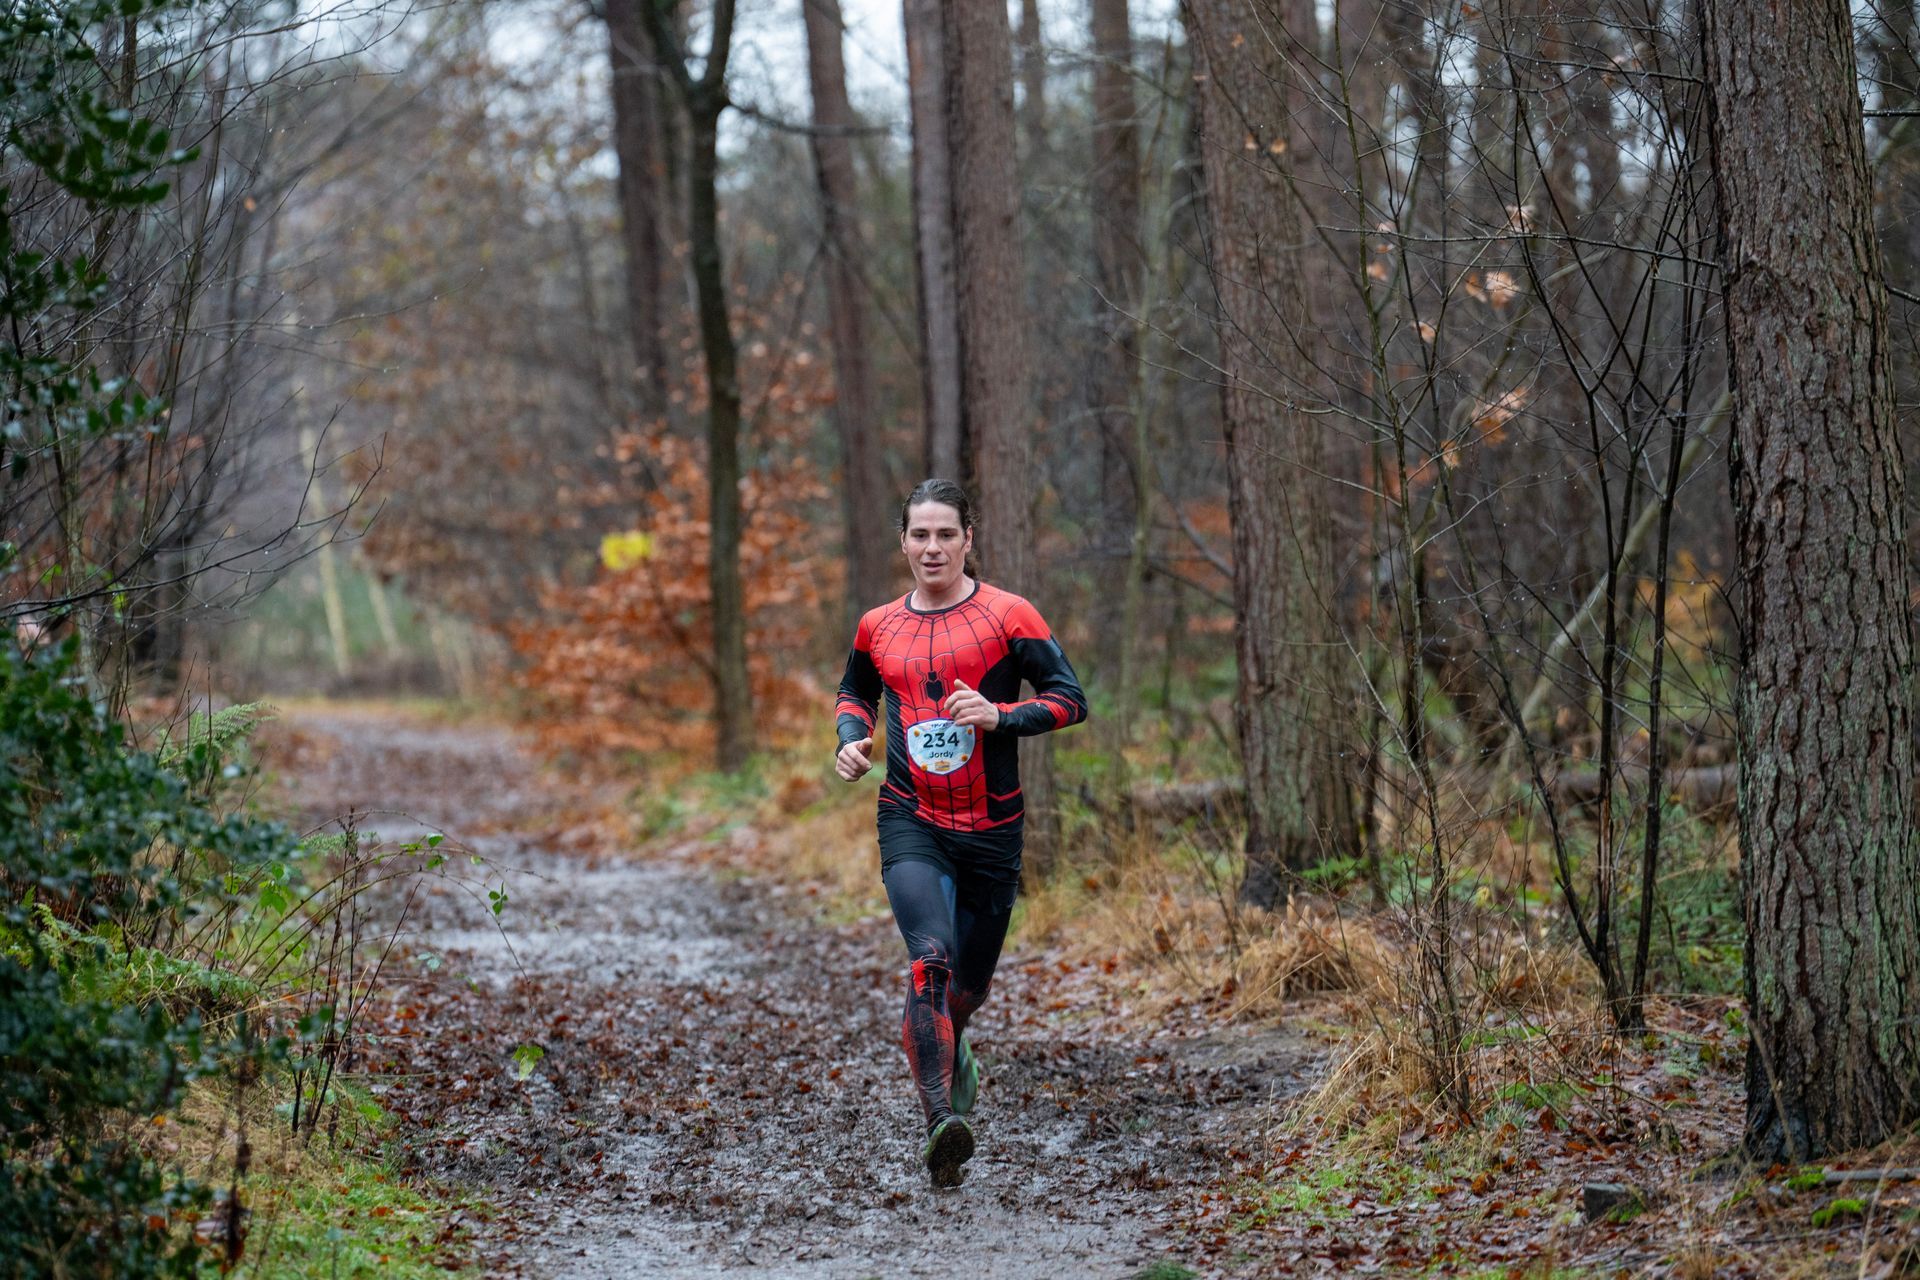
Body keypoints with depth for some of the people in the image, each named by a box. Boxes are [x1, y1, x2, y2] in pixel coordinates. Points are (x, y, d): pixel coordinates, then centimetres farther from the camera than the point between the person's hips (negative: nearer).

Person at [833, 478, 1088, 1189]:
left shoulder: (1009, 616, -3)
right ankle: (941, 1120, -31)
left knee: (969, 983, 13)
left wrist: (999, 715, -20)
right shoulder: (878, 626, 8)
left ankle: (947, 1053, 50)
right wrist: (851, 737, 5)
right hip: (910, 821, 0)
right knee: (930, 958, -25)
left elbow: (1070, 698, -4)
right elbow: (854, 692, 27)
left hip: (991, 829, 0)